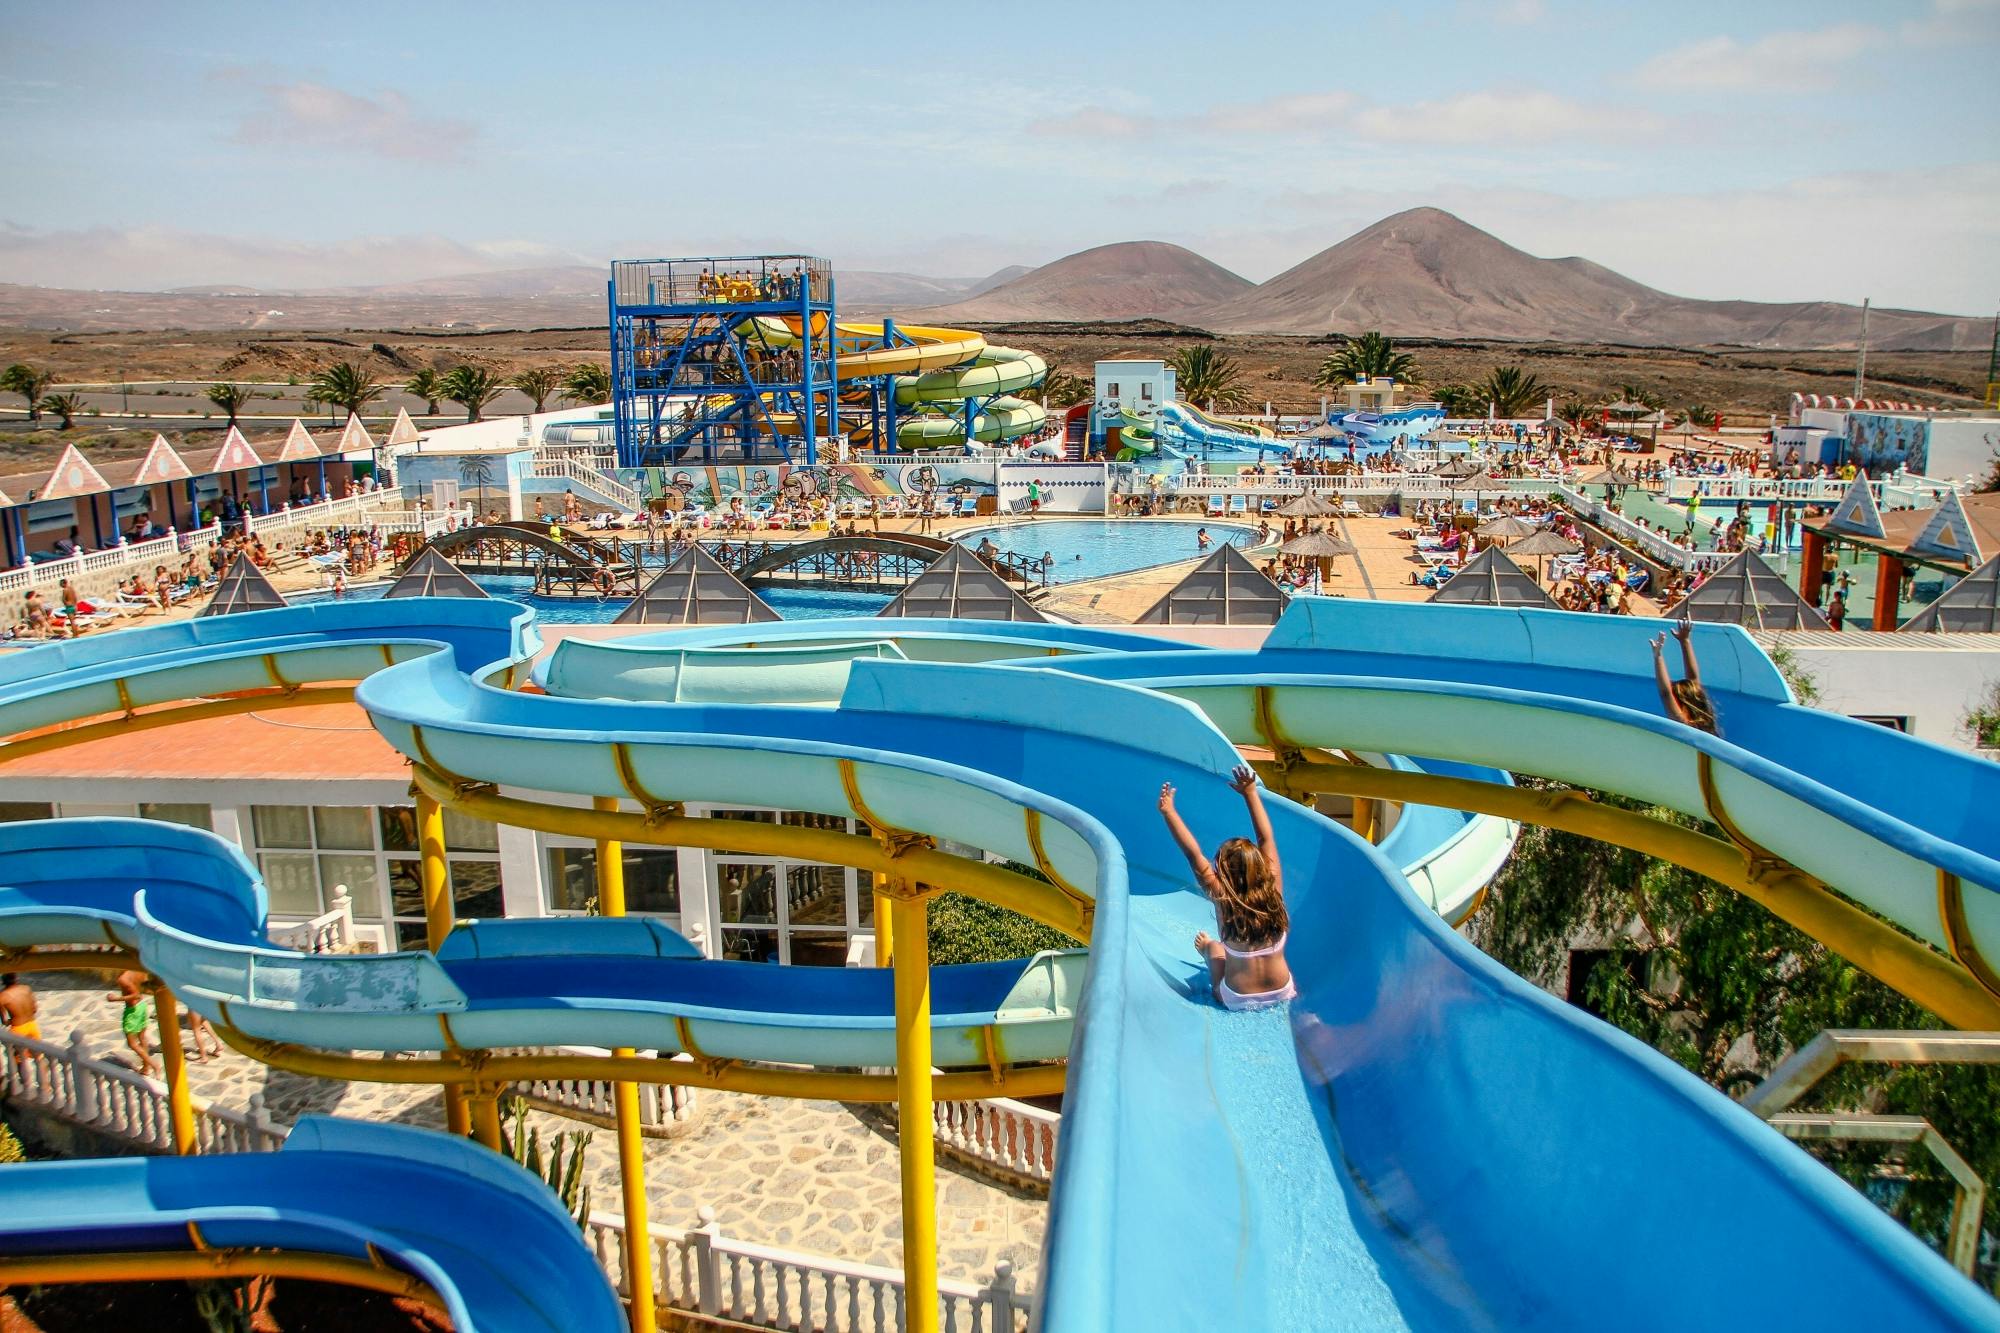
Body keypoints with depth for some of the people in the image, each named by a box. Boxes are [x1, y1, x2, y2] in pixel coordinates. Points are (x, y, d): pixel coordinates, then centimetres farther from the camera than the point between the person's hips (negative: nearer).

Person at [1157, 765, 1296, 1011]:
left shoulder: (1223, 898, -22)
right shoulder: (1273, 889, -15)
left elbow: (1193, 855, -22)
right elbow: (1266, 839, -7)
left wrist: (1169, 811, -15)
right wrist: (1250, 793, -2)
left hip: (1236, 1000, -2)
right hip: (1282, 995, 2)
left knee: (1213, 946, 28)